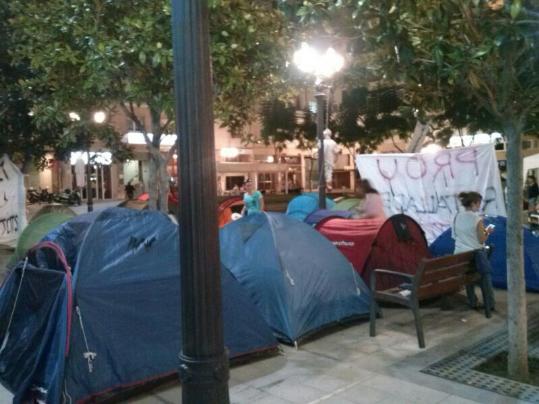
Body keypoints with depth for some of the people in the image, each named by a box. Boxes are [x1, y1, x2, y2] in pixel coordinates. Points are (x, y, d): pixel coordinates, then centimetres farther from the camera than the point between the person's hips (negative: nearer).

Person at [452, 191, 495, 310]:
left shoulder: (457, 217, -2)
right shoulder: (477, 219, -18)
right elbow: (481, 240, -14)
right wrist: (487, 232, 3)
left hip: (460, 253, 5)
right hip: (476, 253, -4)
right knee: (485, 277, 14)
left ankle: (472, 303, 27)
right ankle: (489, 304, 22)